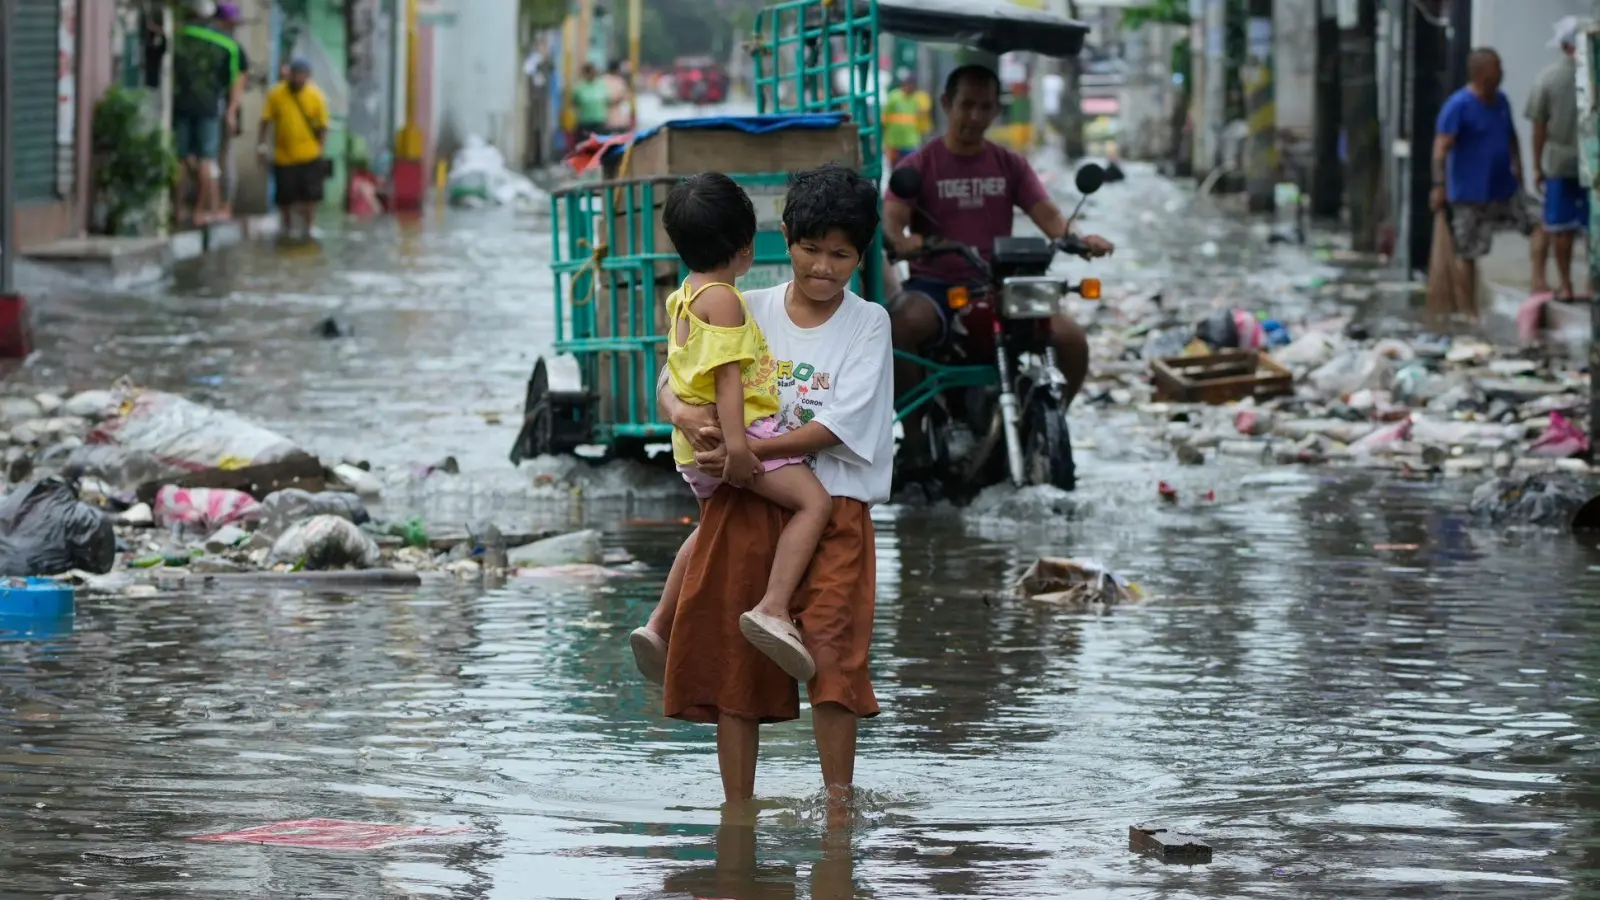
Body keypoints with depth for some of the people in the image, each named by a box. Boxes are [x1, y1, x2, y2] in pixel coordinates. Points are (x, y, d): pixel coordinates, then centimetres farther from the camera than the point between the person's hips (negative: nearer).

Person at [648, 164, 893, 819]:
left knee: (832, 654, -13)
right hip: (742, 505, 3)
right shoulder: (748, 312, 9)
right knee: (730, 657, 3)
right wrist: (686, 415, -18)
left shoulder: (868, 324, 1)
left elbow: (839, 427, -10)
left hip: (831, 506, -3)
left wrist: (745, 452, -18)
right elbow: (672, 387, 7)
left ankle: (839, 808, -6)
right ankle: (736, 811, 12)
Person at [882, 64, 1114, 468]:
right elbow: (892, 216, -11)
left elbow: (1046, 213, 3)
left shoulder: (1010, 165, 15)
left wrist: (1077, 237, -20)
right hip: (935, 286, -3)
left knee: (1072, 339, -20)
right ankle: (914, 433, -22)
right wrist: (901, 240, -36)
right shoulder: (920, 165, 5)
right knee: (897, 326, -38)